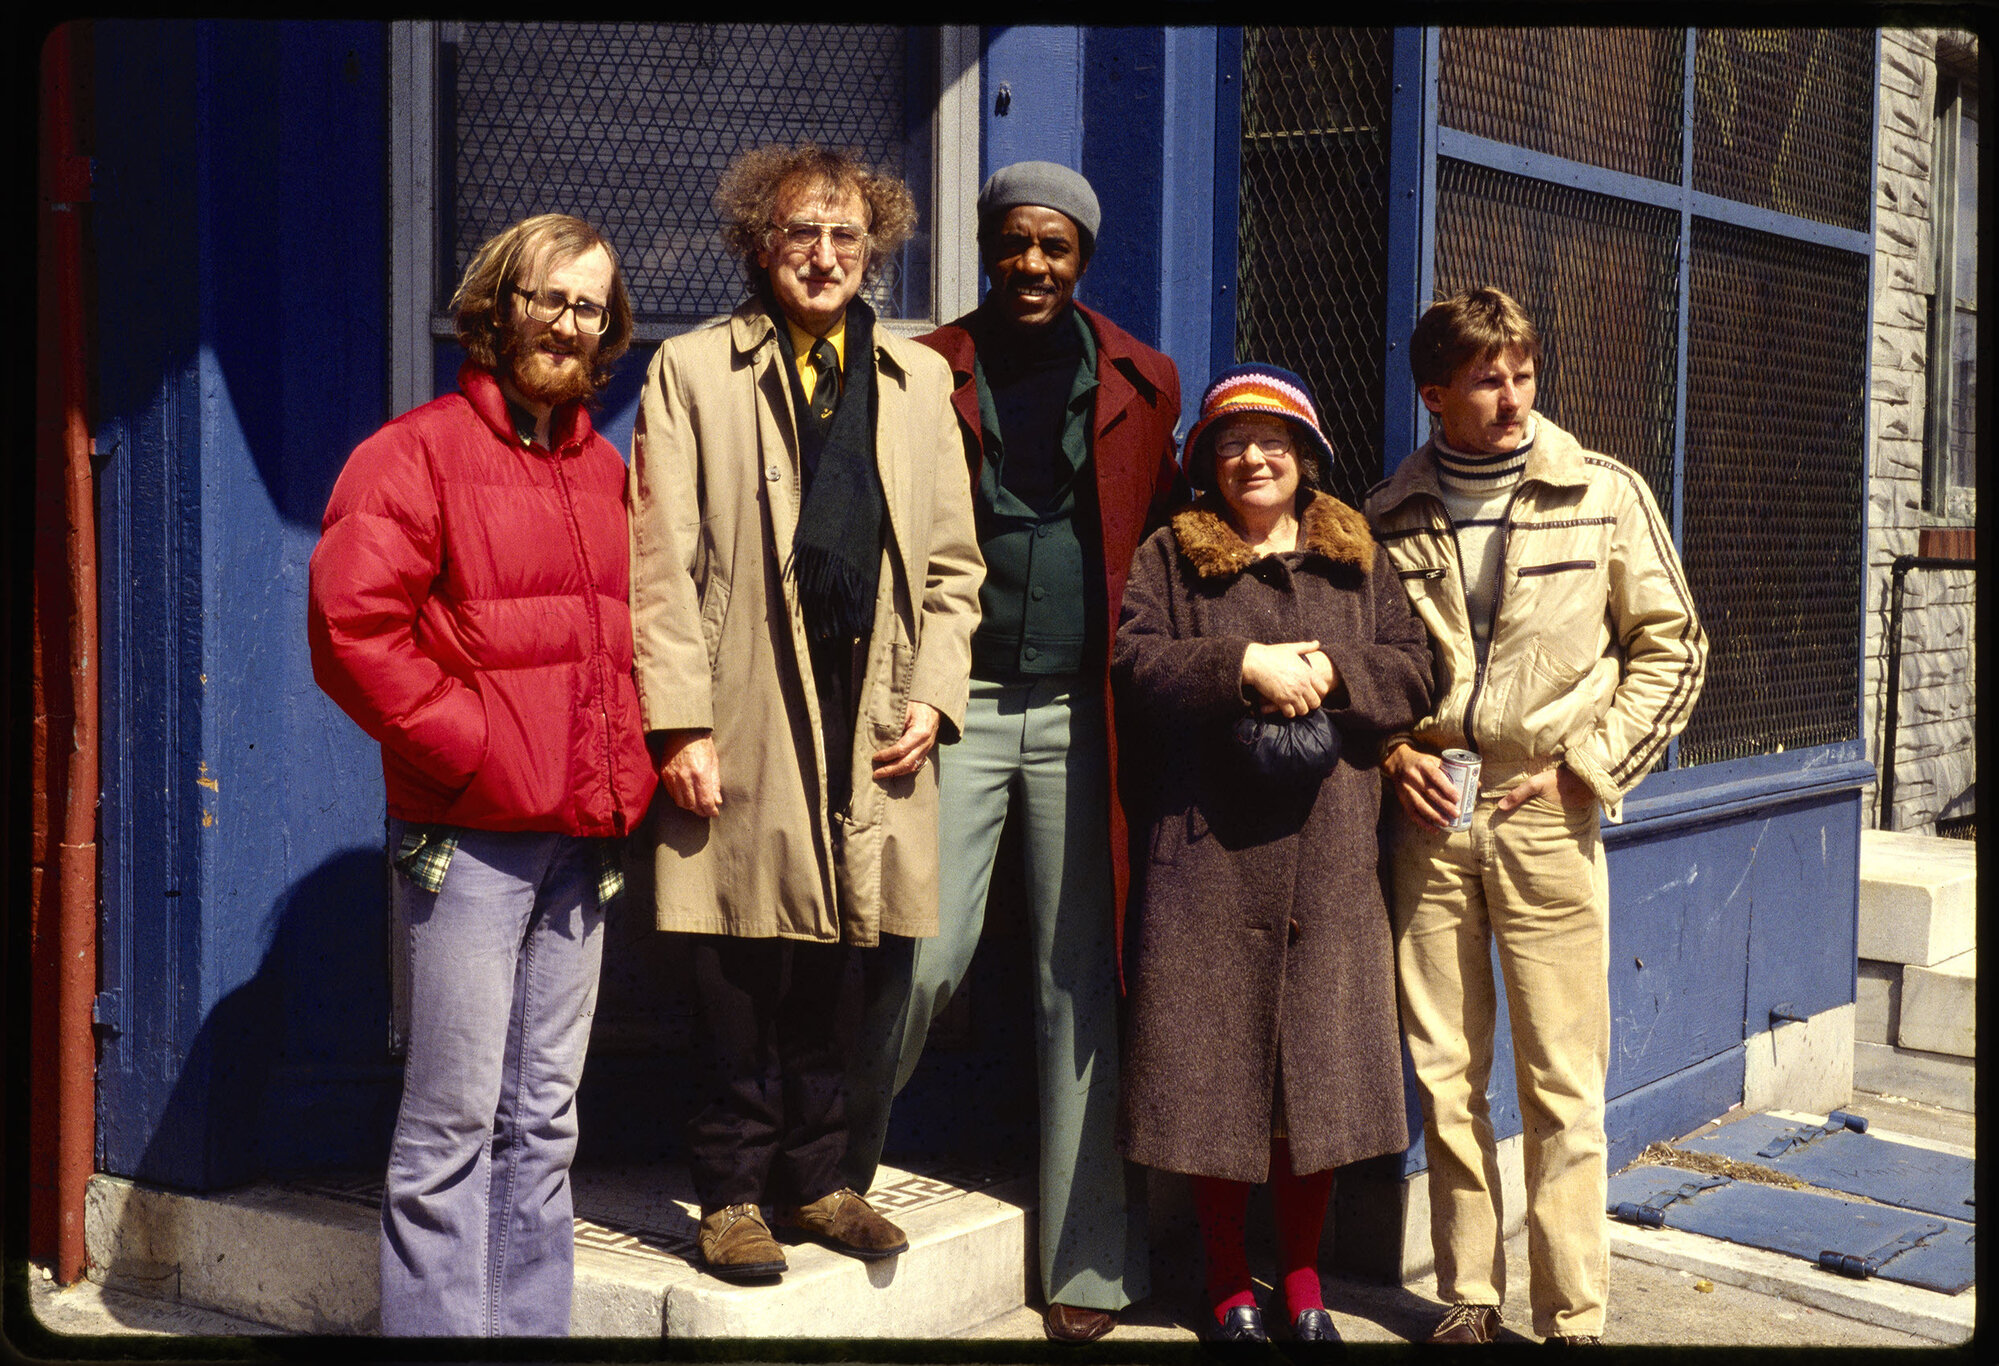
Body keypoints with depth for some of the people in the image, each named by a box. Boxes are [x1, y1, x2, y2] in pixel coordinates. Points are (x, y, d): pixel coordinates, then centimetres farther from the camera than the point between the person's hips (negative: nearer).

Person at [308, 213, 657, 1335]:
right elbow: (352, 626, -13)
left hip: (583, 841, 6)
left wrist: (626, 769, 8)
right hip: (468, 837, -6)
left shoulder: (604, 472, 17)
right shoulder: (416, 454, -3)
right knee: (453, 1124, -3)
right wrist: (469, 748, -13)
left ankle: (533, 1327, 20)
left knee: (544, 1125, 12)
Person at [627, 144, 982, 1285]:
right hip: (747, 726, -3)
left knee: (833, 967, 9)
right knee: (741, 972, 1)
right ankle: (735, 1190, 15)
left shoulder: (918, 378, 16)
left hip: (873, 722, 3)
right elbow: (664, 562, -2)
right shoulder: (694, 370, 5)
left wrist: (933, 697, 3)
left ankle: (815, 1177, 22)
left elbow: (951, 562, 15)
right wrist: (680, 724, -9)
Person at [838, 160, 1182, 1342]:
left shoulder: (1140, 385, 10)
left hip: (1083, 710, 1)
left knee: (1083, 986, 5)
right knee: (928, 954, -8)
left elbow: (1163, 537, 16)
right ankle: (841, 1163, 20)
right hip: (961, 699, -1)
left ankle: (1089, 1266, 14)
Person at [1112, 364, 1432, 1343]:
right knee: (1214, 1060, 1)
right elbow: (1136, 666, -6)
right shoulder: (1171, 557, 8)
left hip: (1330, 857, 2)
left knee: (1320, 1061, 5)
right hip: (1207, 855, -2)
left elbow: (1411, 672, 6)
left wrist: (1332, 670, -11)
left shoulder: (1359, 560, 15)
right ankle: (1226, 1274, 16)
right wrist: (1246, 665, -15)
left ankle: (1302, 1272, 20)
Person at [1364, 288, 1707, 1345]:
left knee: (1563, 1078, -1)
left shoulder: (1606, 495, 1)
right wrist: (1391, 751, 1)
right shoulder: (1389, 515, 6)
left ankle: (1574, 1314, 8)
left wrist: (1587, 769, -4)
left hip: (1547, 813, -2)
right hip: (1429, 814, 2)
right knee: (1444, 1073, 6)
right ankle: (1466, 1295, 18)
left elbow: (1671, 647, 4)